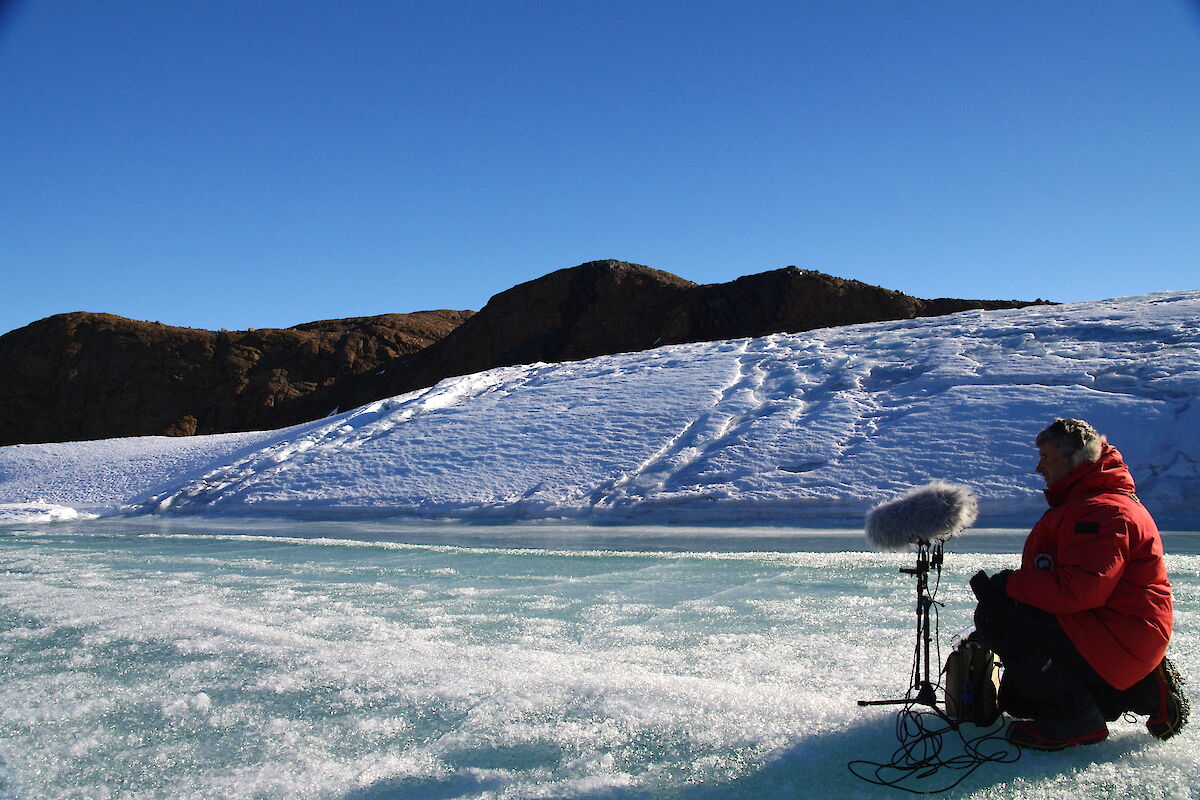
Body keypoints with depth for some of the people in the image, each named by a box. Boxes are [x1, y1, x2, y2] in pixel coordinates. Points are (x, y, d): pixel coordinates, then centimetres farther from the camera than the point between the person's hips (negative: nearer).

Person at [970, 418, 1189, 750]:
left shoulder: (1102, 511, -20)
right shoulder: (1082, 503, 17)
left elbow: (1079, 589, -31)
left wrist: (1006, 584, -23)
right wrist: (1005, 588, 4)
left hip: (1117, 640, -11)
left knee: (995, 616, -24)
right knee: (1016, 699, 17)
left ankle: (1074, 719, -14)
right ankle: (1142, 690, 15)